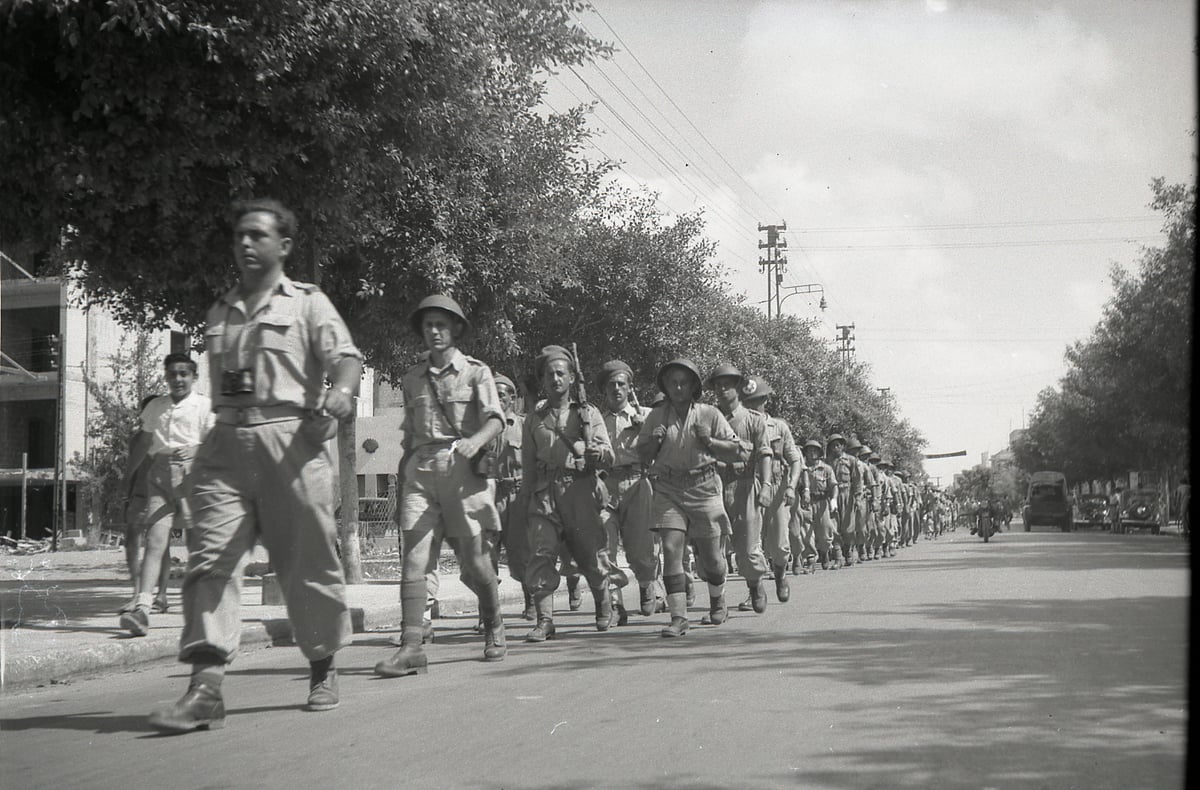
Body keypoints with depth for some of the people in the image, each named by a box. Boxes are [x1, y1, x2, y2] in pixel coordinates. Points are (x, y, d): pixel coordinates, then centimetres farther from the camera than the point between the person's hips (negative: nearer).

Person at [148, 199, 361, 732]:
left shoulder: (308, 303, 5)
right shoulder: (219, 313, 21)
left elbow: (346, 357, -10)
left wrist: (340, 391, -31)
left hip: (289, 441, -4)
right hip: (227, 443, 4)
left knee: (307, 562, 3)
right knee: (210, 558, -11)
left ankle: (323, 669, 23)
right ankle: (205, 688, -16)